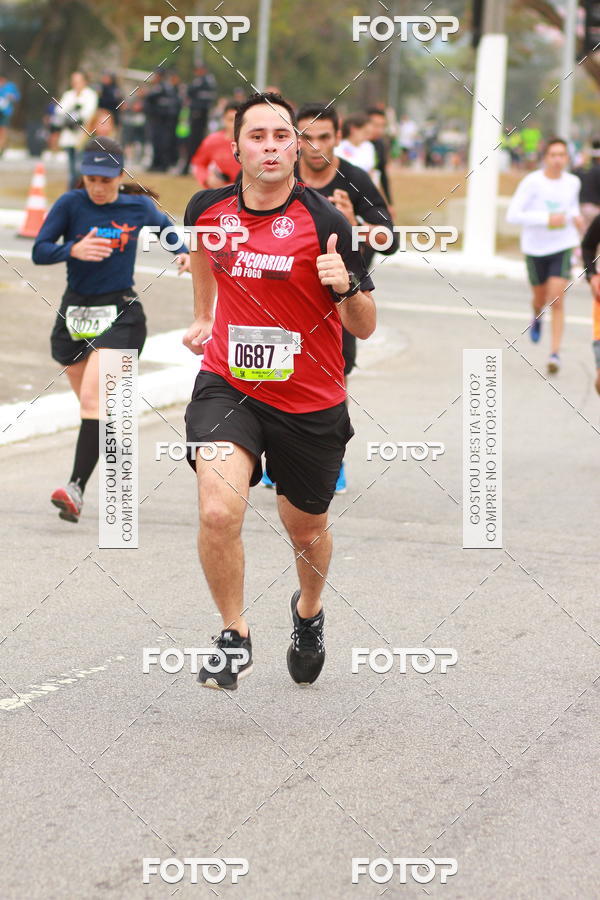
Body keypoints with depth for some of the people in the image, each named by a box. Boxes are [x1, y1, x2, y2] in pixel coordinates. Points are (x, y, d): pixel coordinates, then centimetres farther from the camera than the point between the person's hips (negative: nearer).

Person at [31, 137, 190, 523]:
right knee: (92, 403, 15)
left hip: (120, 314, -3)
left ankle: (77, 487, -28)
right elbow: (39, 251, -9)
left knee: (92, 397, -20)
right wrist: (73, 249, -27)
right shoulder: (70, 204, -5)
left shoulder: (138, 207, -1)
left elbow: (165, 225, 21)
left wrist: (184, 251, 3)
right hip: (75, 313, 3)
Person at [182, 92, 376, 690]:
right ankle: (234, 637, -2)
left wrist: (346, 287, -31)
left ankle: (308, 612, 52)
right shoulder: (208, 208, -5)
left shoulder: (326, 223, -15)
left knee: (306, 529, 18)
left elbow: (364, 328, -10)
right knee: (219, 511, -24)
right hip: (227, 387, 1)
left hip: (311, 404, 0)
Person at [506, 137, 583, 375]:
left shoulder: (573, 182, -2)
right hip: (535, 248, -1)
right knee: (541, 299, 16)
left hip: (563, 248, 1)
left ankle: (555, 353, -10)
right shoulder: (532, 182, -16)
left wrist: (576, 217, 0)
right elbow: (512, 215, -20)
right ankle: (537, 317, 55)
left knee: (557, 300, -12)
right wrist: (547, 218, -27)